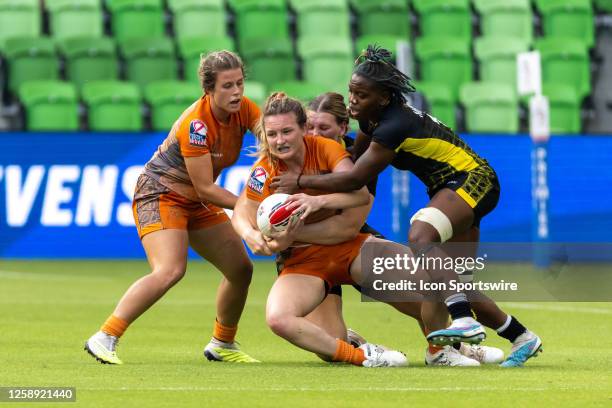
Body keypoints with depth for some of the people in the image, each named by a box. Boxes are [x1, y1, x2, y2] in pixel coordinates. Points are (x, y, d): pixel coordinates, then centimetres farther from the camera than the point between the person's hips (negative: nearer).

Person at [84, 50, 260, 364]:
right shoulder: (196, 124, -27)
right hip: (161, 194, -8)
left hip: (196, 203, 8)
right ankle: (105, 338, -28)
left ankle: (222, 344, 27)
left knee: (241, 269, 7)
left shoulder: (243, 109, -6)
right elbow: (205, 189, -25)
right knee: (170, 270, -29)